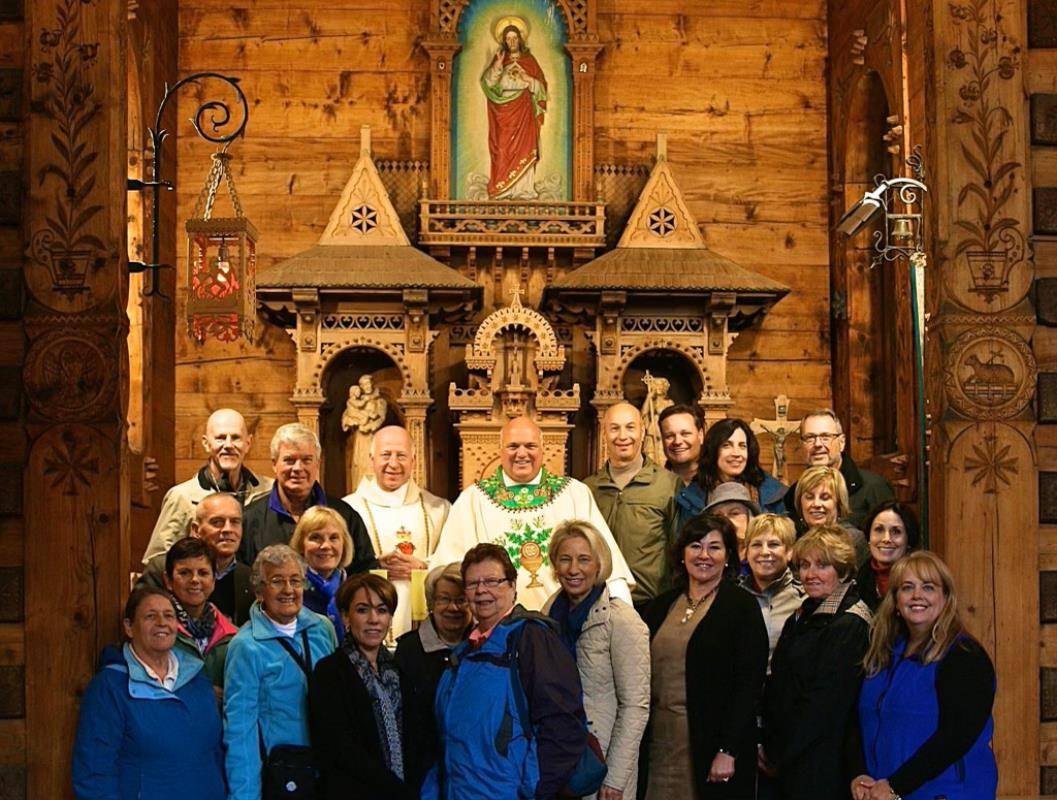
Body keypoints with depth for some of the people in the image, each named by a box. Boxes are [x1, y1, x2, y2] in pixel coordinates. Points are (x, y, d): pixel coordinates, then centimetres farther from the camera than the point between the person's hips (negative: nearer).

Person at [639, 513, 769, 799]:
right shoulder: (661, 606, 12)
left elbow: (749, 685, -9)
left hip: (710, 741, -4)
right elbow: (642, 676, 14)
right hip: (658, 740, 4)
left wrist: (728, 751, -16)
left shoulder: (742, 607, -3)